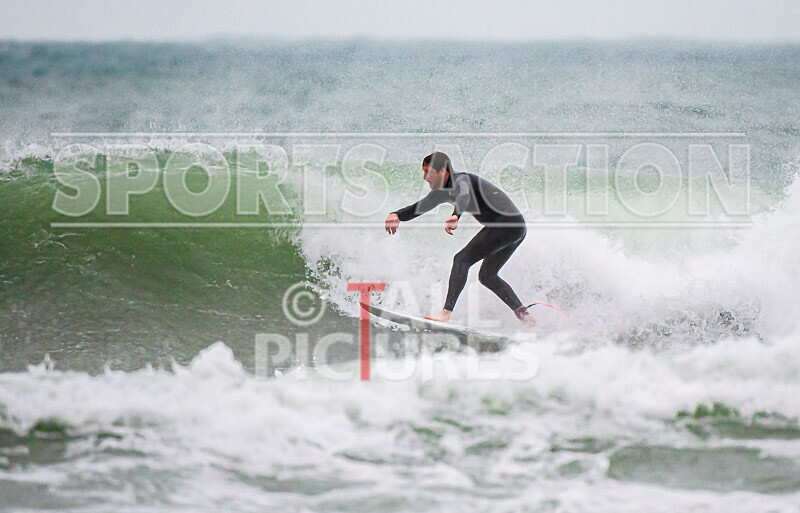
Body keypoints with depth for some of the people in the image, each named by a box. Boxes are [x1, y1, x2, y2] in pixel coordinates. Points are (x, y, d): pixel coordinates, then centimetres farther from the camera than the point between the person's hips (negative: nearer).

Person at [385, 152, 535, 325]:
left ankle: (446, 313, -20)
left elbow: (464, 197, -36)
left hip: (505, 224, -10)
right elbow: (420, 206, 19)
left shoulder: (460, 180, -12)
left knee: (462, 259, -13)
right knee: (486, 276, 17)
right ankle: (523, 314, 11)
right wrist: (396, 214, 0)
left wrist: (456, 217, -56)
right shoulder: (445, 190, 16)